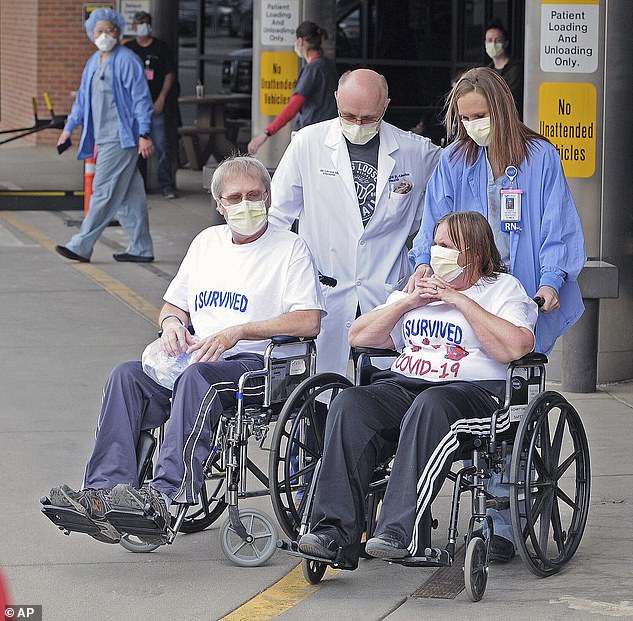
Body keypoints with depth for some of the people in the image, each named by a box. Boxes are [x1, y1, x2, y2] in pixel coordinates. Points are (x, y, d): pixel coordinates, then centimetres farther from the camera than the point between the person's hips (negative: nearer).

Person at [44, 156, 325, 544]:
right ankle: (104, 492, -37)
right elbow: (174, 305, 28)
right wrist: (171, 321, 2)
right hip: (194, 359, 6)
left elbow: (309, 321, -10)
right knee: (126, 376, -23)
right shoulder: (208, 242, 23)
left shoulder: (290, 248, 3)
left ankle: (169, 493, -49)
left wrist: (237, 331, -17)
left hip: (255, 363, -6)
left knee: (198, 376, -38)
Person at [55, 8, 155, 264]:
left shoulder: (127, 60, -10)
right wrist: (69, 127, 23)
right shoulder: (94, 62, 16)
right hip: (105, 138, 9)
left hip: (122, 139, -8)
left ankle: (81, 246, -9)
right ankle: (141, 249, 14)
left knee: (105, 192, -8)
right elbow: (83, 98, 26)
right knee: (129, 194, 10)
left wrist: (144, 134, -17)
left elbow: (141, 99, -13)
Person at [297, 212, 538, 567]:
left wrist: (463, 301, -5)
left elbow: (516, 347, -9)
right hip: (403, 384, 5)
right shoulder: (419, 289, 30)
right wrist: (407, 303, 10)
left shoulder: (505, 288, 12)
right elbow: (359, 337, 23)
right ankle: (335, 532, -35)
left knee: (430, 407, -40)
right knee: (349, 405, -26)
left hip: (475, 390, -5)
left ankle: (402, 534, -46)